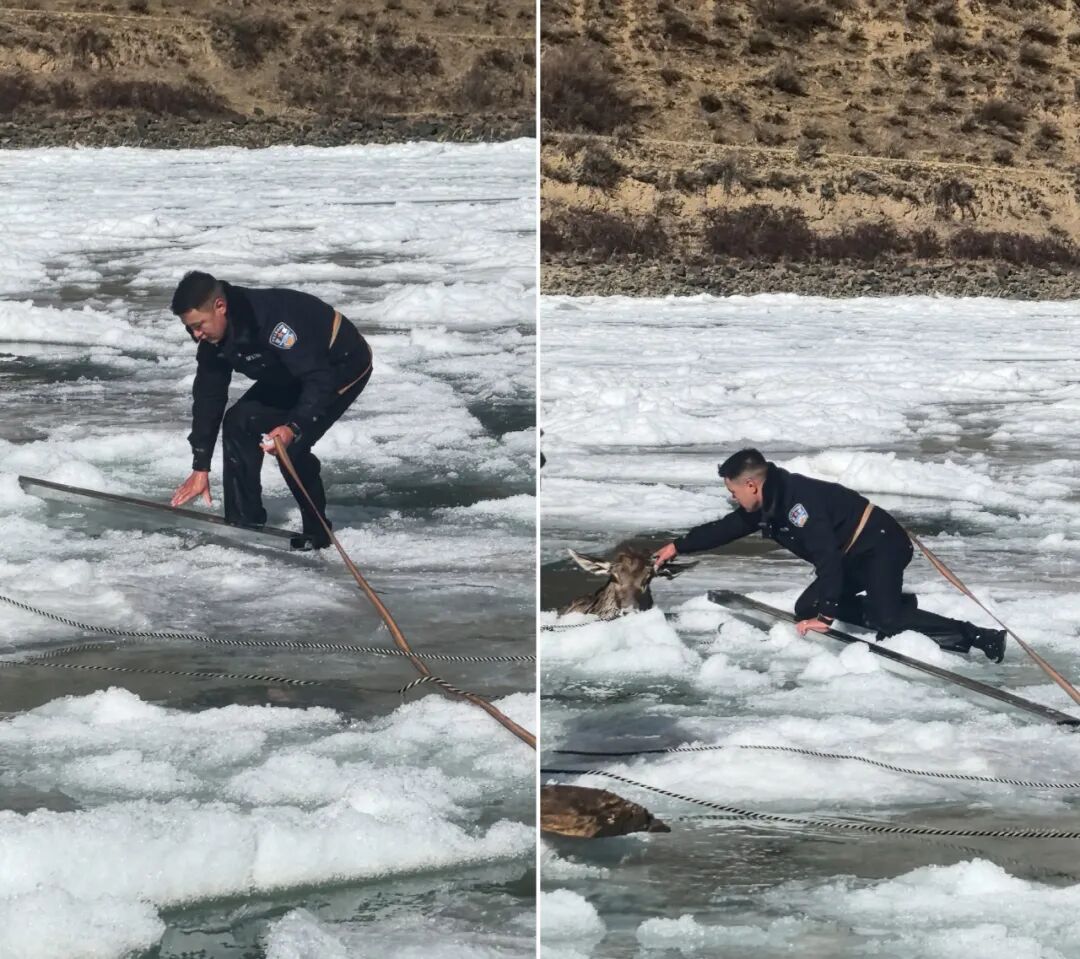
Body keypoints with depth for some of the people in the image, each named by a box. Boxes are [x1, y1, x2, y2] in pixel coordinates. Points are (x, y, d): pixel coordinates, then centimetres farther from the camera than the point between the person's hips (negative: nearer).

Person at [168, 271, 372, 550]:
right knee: (239, 422, -2)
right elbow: (208, 398, -3)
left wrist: (293, 428, -50)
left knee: (291, 447, -22)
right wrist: (200, 468, -3)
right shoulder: (213, 339, -12)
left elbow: (320, 380, -39)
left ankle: (317, 532, -5)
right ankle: (244, 522, 6)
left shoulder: (270, 318, -39)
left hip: (343, 366, -9)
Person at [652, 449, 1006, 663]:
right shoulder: (766, 506, 3)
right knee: (806, 609, 6)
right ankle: (895, 605, 9)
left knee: (885, 621, -27)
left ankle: (978, 637, -23)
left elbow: (827, 557, -33)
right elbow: (724, 529, 21)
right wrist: (679, 546, 23)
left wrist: (825, 614, -34)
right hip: (854, 556, 10)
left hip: (881, 542, -10)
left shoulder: (796, 499, -27)